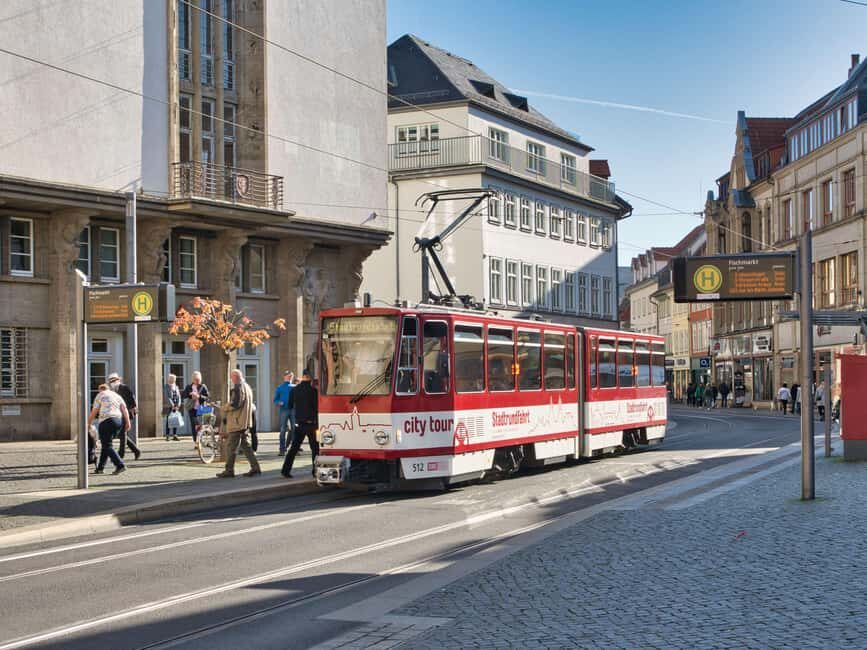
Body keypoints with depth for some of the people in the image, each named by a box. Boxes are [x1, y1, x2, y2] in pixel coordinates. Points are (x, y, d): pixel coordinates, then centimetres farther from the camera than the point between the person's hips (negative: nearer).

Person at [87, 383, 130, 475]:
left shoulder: (99, 396, 6)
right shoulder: (117, 396, 20)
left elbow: (93, 412, 3)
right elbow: (125, 409, 7)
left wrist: (88, 423, 14)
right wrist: (127, 422, 1)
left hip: (107, 422, -7)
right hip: (119, 422, 7)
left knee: (107, 446, -6)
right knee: (106, 444, 17)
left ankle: (120, 465, -21)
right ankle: (100, 468, 18)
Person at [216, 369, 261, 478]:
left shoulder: (238, 387, -14)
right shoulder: (246, 386, 16)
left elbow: (235, 404, -22)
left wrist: (225, 410, -7)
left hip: (237, 422, -10)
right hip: (245, 422, 10)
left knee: (231, 446, -4)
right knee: (244, 445, 14)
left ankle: (229, 470, -1)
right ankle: (255, 467, 10)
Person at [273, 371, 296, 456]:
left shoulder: (295, 387, 14)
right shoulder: (280, 388, 10)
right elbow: (275, 400, 10)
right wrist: (279, 403, -11)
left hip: (293, 410, 1)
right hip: (284, 410, -1)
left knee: (294, 429, -3)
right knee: (283, 430, -3)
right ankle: (282, 449, 0)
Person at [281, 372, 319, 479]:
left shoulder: (294, 390, 3)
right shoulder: (313, 391, -11)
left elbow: (290, 406, 14)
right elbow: (317, 407, -10)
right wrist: (317, 424, -1)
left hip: (299, 423, 4)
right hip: (311, 423, -4)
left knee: (294, 447, 7)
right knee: (315, 448, 6)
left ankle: (286, 470, 2)